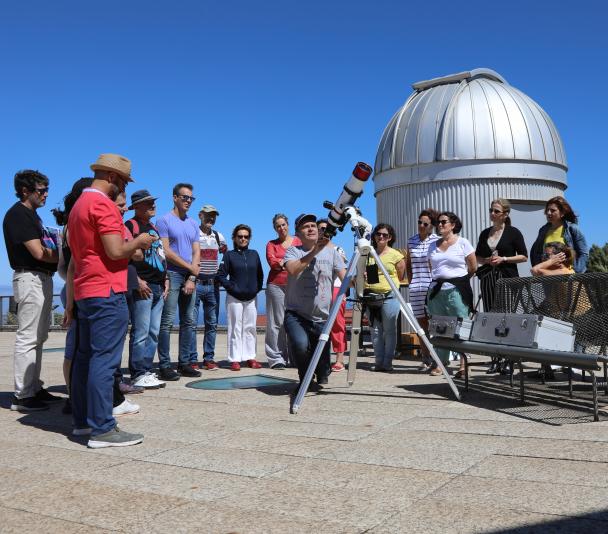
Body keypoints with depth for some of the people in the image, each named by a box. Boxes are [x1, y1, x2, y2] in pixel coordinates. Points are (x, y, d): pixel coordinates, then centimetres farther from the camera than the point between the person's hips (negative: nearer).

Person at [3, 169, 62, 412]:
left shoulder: (31, 215, 18)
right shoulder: (18, 214, -11)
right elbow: (38, 253, -17)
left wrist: (57, 249, 0)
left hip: (43, 278, 10)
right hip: (30, 278, -10)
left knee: (38, 338, 14)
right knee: (27, 337, -8)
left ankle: (34, 388, 22)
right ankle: (22, 396, -3)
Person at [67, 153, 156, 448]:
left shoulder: (78, 205, 19)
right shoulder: (103, 204, -11)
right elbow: (116, 251, -21)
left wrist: (71, 302, 21)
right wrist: (139, 241, -1)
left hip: (85, 292, 10)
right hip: (107, 293, -10)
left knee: (85, 357, 13)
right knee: (105, 360, -9)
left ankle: (82, 421, 20)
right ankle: (102, 429, -7)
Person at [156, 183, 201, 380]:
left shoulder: (193, 224, 17)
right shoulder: (164, 221, -1)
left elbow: (197, 252, 10)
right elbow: (165, 251, -10)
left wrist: (192, 278, -3)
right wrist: (190, 267, -7)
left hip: (190, 277, 6)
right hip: (172, 275, -6)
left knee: (188, 321, 7)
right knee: (167, 322, -7)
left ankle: (184, 363, 14)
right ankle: (164, 366, -4)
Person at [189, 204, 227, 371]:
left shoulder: (218, 236, 12)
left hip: (213, 285, 5)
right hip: (195, 283, -5)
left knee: (212, 323, 6)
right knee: (192, 323, -4)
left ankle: (209, 358, 13)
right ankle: (192, 360, 2)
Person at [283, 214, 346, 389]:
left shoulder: (331, 252, 7)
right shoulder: (292, 251, 2)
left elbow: (345, 278, -2)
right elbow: (293, 270, -19)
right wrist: (314, 251, -26)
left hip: (322, 317, 2)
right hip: (296, 315, -2)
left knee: (322, 370, 0)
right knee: (300, 344, -32)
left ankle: (320, 378, 38)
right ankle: (305, 379, -2)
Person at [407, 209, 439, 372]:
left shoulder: (437, 241, -1)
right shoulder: (411, 241, 12)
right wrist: (411, 281, 14)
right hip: (416, 288, 4)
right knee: (421, 322, 7)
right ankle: (426, 359, 13)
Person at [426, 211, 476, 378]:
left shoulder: (463, 243, 0)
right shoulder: (433, 246, 14)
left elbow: (473, 267, 3)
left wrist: (460, 280, 9)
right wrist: (438, 279, 12)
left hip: (457, 290, -5)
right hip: (437, 289, 5)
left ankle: (464, 365, -6)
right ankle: (441, 362, 11)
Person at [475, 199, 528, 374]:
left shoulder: (513, 233, 1)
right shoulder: (485, 233, 13)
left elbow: (524, 256, -1)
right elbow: (477, 257, 18)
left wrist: (504, 259, -12)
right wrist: (487, 260, -2)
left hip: (507, 277, -4)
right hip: (487, 278, 4)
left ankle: (506, 359, -2)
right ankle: (495, 359, 6)